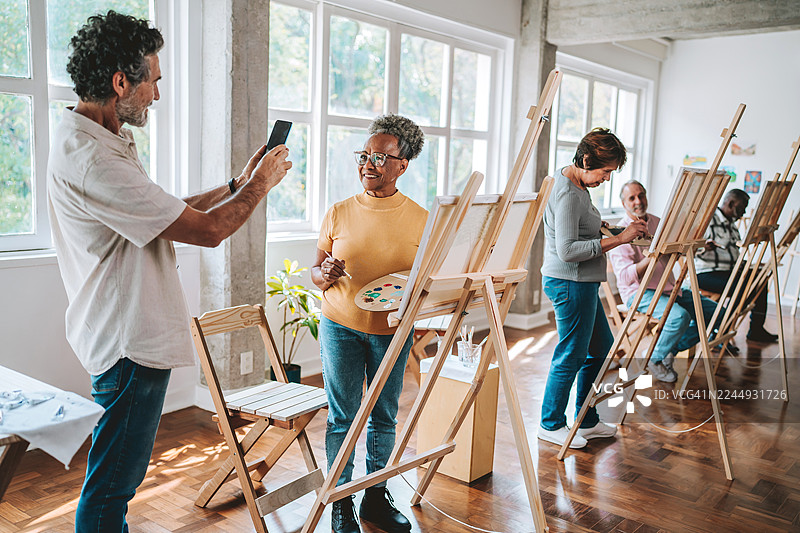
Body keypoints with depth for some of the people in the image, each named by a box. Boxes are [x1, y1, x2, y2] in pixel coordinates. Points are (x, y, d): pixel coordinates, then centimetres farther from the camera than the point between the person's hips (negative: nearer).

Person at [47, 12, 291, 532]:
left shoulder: (102, 143, 12)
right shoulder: (90, 159, -24)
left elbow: (170, 214, 17)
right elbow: (206, 230, -22)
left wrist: (238, 184, 13)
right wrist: (260, 184, -5)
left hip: (132, 332, 11)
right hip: (131, 343, -11)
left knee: (117, 476, 23)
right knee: (112, 480, 4)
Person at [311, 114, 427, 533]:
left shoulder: (420, 220, -1)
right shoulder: (339, 213, 0)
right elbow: (316, 273, 6)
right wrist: (326, 274, -18)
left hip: (393, 331, 1)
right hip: (341, 327, 0)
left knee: (384, 417, 11)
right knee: (342, 416, 6)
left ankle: (376, 496, 29)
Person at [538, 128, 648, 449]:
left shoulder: (576, 185, 12)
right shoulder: (567, 193, -20)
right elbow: (568, 250, -26)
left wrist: (599, 226, 10)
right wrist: (618, 239, -25)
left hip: (581, 283, 11)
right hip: (569, 282, -11)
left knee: (601, 347, 18)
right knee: (571, 355, 1)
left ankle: (587, 422, 30)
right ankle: (551, 425, 18)